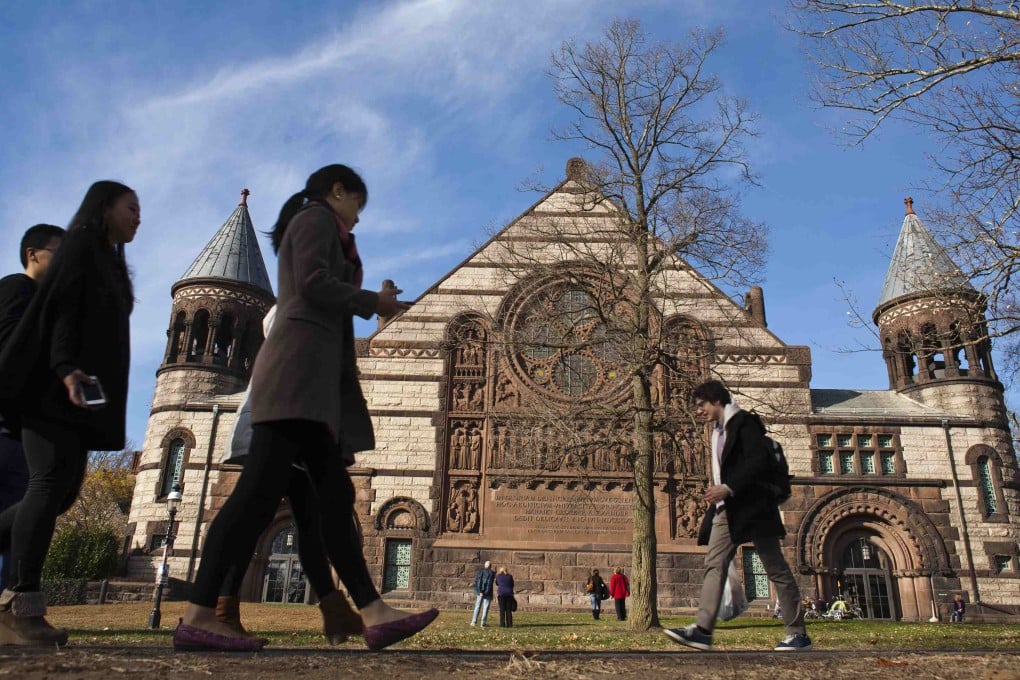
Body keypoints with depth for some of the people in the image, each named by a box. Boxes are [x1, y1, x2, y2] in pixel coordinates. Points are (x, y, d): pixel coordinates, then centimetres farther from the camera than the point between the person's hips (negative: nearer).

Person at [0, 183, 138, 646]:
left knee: (62, 491, 3)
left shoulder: (108, 263, 26)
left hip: (80, 392, 9)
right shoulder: (80, 247, 0)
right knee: (52, 481, -17)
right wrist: (65, 368, -28)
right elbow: (58, 310, -13)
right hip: (53, 387, -9)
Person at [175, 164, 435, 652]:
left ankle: (375, 616, -5)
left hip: (314, 378, 10)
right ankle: (197, 616, -17)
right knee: (261, 488, -17)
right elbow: (314, 285, -11)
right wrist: (374, 301, 1)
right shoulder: (317, 217, 6)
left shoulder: (307, 227, 33)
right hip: (299, 364, -10)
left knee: (335, 498, -2)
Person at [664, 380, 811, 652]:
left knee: (776, 568, 0)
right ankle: (702, 629, -10)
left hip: (751, 506, -8)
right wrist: (717, 491, 8)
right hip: (726, 510, 9)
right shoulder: (718, 430, 19)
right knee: (714, 565, -4)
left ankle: (798, 633, 9)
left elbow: (759, 462, -18)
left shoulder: (744, 422, -7)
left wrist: (728, 488, -22)